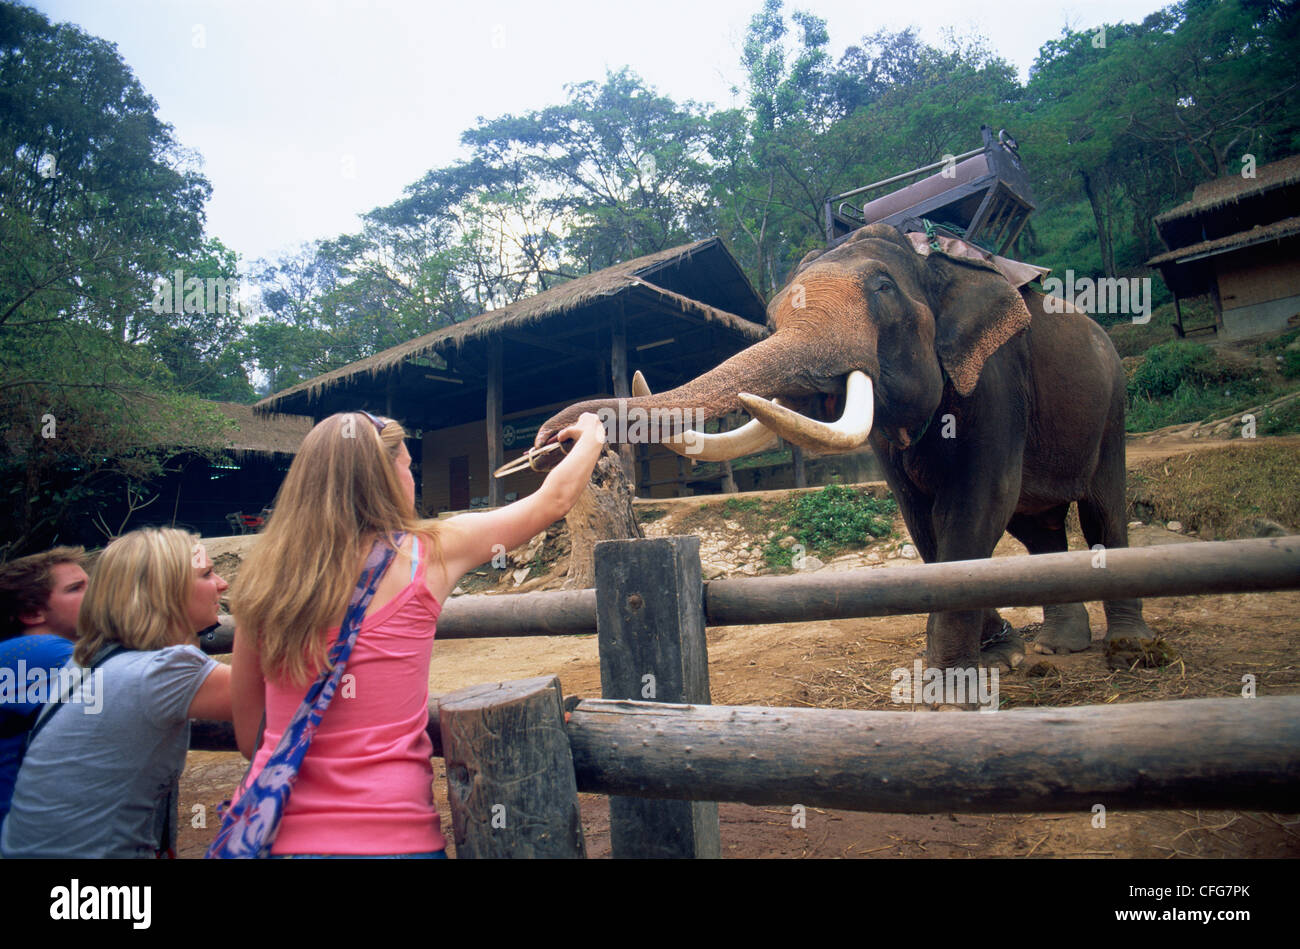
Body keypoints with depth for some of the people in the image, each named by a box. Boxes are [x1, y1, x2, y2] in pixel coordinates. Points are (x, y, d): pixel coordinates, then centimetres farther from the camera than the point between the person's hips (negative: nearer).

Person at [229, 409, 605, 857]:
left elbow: (247, 737, 8)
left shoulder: (263, 577, 0)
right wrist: (592, 435, 23)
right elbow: (554, 499, 5)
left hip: (272, 831, 4)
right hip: (389, 834, -3)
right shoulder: (426, 555, -9)